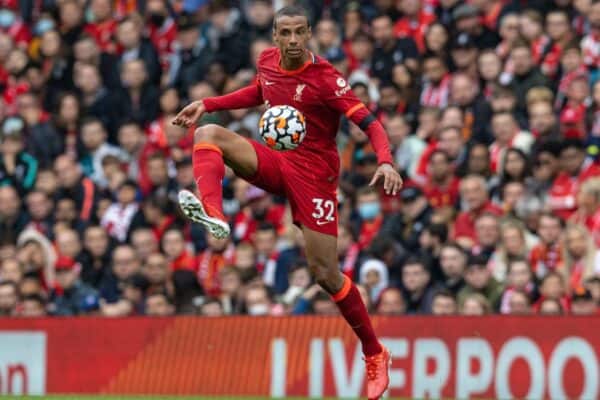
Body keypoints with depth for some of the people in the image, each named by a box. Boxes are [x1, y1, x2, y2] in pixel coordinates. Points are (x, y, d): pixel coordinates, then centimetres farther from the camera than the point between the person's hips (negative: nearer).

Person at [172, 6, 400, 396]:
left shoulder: (325, 78, -19)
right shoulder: (268, 62, 0)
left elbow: (370, 123, -23)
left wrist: (385, 161, -41)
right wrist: (206, 105, 16)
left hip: (314, 173, -6)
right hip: (276, 161, 6)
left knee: (326, 273, -8)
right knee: (208, 133, -18)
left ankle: (375, 354, 8)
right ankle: (214, 215, -42)